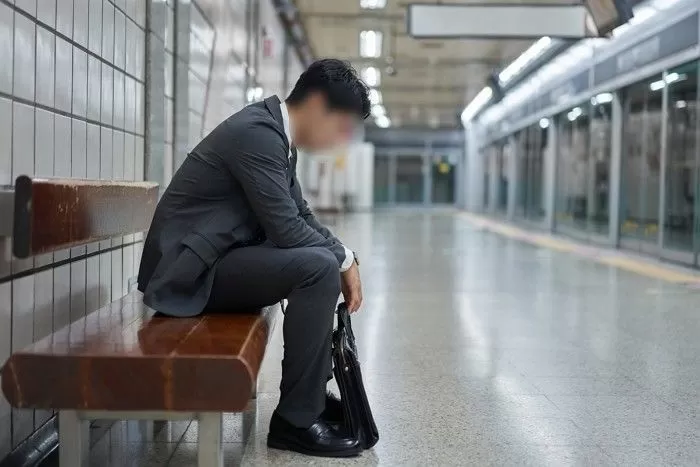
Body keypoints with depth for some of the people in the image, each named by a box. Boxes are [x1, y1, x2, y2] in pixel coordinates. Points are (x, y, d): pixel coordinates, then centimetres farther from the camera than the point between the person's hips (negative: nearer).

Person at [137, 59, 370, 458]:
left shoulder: (276, 132, 10)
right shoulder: (257, 131, -20)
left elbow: (301, 215, 16)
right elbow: (285, 228, -24)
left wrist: (343, 255, 1)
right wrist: (343, 259, -9)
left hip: (213, 259, 10)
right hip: (189, 269, -10)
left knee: (324, 262, 16)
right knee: (318, 268, -24)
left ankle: (313, 392, 23)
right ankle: (296, 418, -13)